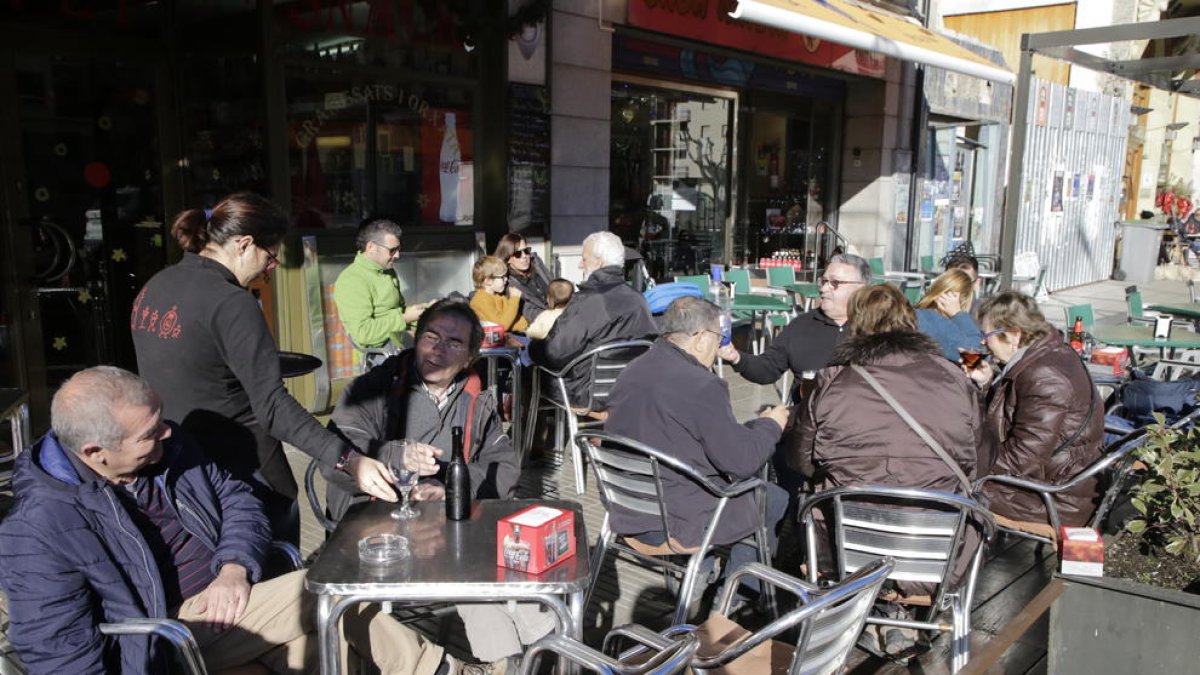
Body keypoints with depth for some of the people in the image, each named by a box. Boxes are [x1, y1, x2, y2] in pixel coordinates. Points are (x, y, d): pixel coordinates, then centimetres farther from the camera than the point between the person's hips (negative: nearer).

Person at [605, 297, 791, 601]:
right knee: (775, 498, 13)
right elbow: (742, 460, -19)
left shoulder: (629, 374, 3)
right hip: (678, 521, -8)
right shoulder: (701, 386, -23)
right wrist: (770, 425, 2)